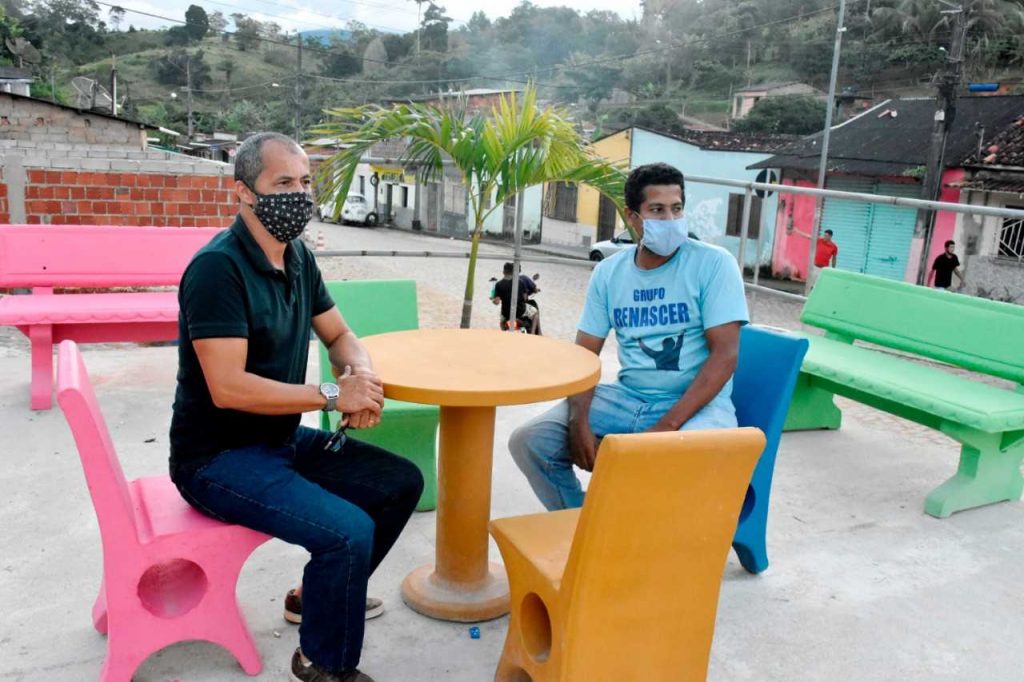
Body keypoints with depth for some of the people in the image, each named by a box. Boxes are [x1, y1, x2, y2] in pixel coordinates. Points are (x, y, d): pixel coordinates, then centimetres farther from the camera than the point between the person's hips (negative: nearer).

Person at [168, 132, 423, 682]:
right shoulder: (217, 268, -22)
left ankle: (323, 592, 24)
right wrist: (332, 396, -21)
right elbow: (228, 388, -28)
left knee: (401, 482, 5)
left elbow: (340, 336, 14)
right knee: (349, 531, -26)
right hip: (217, 456, -8)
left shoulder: (297, 257, 4)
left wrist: (361, 375, -10)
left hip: (282, 440, 9)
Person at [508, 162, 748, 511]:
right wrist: (579, 421, -14)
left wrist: (667, 425, -22)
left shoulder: (713, 263, -7)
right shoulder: (609, 272, 5)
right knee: (528, 441, -12)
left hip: (696, 403, -4)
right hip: (625, 399, 4)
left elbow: (725, 355, -13)